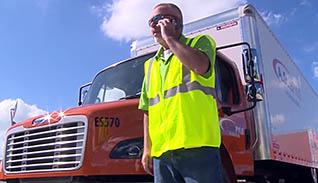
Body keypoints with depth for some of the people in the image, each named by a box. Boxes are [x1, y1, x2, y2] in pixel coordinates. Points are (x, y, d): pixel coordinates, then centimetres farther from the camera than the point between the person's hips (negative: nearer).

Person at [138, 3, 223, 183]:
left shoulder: (201, 42, 9)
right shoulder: (151, 65, 23)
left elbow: (200, 65, -16)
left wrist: (168, 37, -3)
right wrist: (147, 149, 12)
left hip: (197, 147, -5)